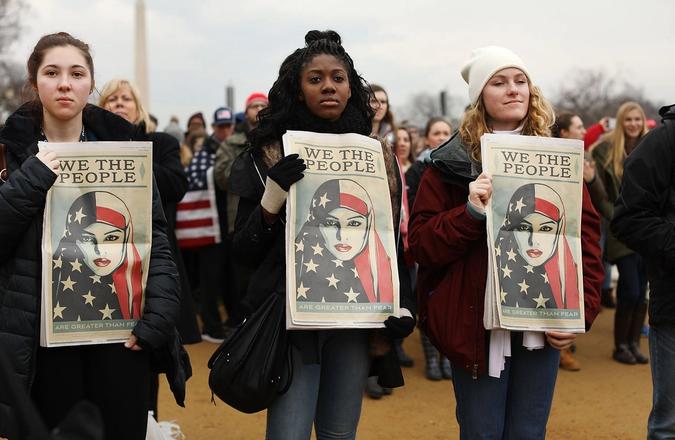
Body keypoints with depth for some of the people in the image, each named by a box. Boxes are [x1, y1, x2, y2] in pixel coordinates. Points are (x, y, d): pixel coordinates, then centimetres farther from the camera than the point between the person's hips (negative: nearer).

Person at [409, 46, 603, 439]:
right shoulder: (452, 163, 0)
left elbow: (587, 235, 4)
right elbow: (421, 245, -4)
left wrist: (580, 312, -5)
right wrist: (470, 213, -21)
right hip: (477, 322, -2)